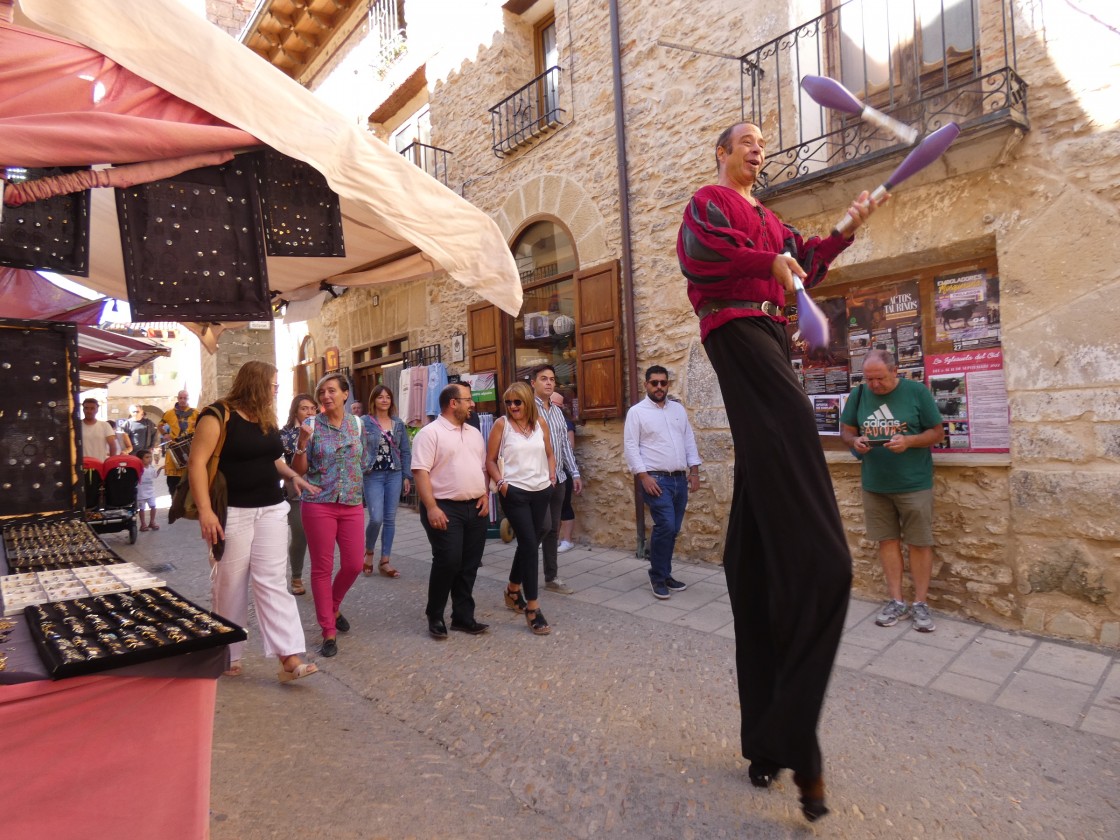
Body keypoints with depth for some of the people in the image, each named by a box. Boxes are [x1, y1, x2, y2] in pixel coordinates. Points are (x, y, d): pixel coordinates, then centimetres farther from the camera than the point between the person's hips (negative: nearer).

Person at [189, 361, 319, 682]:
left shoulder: (267, 419, 12)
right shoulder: (218, 415, -10)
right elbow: (197, 462, -16)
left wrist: (293, 475, 9)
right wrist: (205, 510, -22)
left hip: (271, 510, 5)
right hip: (232, 512, -5)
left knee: (272, 581, 1)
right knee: (230, 584, 6)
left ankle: (290, 658, -3)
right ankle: (228, 655, 25)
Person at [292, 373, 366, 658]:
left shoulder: (357, 423, 4)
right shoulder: (312, 425, -5)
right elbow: (299, 470, -4)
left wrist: (355, 488, 12)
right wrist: (301, 444, -19)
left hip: (353, 504, 3)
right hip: (318, 504, -3)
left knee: (354, 565, 6)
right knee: (322, 568, 3)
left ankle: (333, 608, 35)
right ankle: (328, 631, 16)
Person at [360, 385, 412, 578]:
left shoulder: (399, 423, 8)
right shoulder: (364, 422, -3)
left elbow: (406, 451, 10)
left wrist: (407, 476, 5)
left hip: (394, 475, 4)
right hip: (373, 476, -3)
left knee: (390, 519, 5)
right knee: (376, 518, -10)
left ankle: (385, 561, 16)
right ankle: (369, 552, 19)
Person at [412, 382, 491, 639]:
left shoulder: (474, 433, 15)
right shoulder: (430, 433, -9)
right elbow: (420, 472, -15)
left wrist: (485, 495, 6)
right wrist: (431, 508, -22)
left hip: (475, 508, 7)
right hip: (446, 508, -7)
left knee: (469, 566, 10)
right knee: (447, 562, -6)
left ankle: (463, 616, 22)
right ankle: (434, 616, 15)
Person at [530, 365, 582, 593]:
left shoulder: (557, 411, 14)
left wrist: (575, 473, 12)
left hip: (558, 478, 7)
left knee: (553, 529, 11)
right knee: (543, 526, -9)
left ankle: (552, 577, 21)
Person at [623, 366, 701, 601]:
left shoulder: (678, 409, 13)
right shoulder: (637, 411, -4)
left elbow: (689, 440, 15)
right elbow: (630, 447, -9)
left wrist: (694, 470, 6)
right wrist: (644, 476, -16)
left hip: (680, 478, 6)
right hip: (656, 479, -6)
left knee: (672, 530, 10)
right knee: (665, 526, -15)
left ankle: (665, 574, 23)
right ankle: (657, 577, 2)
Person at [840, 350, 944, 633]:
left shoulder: (917, 391, -7)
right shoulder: (858, 394, 1)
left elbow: (938, 432, -3)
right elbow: (845, 430, 9)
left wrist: (908, 441, -21)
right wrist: (855, 441, -14)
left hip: (914, 483, -3)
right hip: (874, 484, 3)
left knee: (919, 543, 4)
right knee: (887, 540, 10)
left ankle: (920, 603, 17)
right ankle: (896, 601, 20)